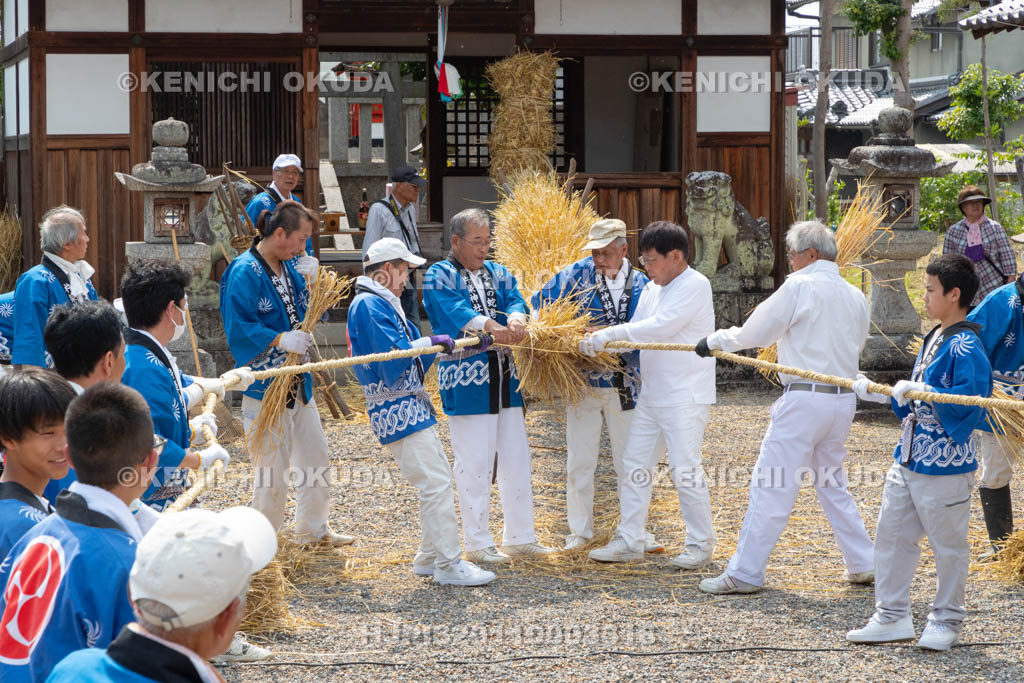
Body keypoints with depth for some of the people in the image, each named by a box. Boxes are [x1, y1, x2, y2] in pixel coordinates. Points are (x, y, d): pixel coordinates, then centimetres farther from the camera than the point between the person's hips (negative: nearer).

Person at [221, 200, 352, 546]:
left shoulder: (288, 269, 8)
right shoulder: (245, 273, -18)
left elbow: (302, 314, 16)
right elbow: (239, 329, -23)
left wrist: (311, 284, -2)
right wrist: (281, 340, -31)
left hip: (298, 382, 9)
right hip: (265, 387, -9)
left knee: (315, 458, 17)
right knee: (273, 466, 0)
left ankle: (313, 528, 33)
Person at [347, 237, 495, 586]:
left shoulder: (383, 303, 19)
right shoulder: (369, 304, -14)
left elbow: (411, 349, 21)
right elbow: (393, 353, -22)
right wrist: (430, 343, -10)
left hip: (411, 405, 11)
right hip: (396, 411, -11)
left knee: (438, 479, 14)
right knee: (435, 483, -11)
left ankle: (429, 557, 22)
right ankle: (448, 563, -8)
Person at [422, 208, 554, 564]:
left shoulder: (498, 274, 15)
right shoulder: (439, 276, -3)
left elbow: (515, 300, -3)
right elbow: (453, 310, -21)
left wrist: (516, 319, -28)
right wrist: (490, 327, -37)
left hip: (505, 377, 6)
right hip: (466, 381, -6)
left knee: (516, 459, 10)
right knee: (475, 462, -4)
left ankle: (520, 537, 20)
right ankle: (477, 543, 5)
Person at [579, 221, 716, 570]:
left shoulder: (695, 286, -13)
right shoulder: (651, 289, 14)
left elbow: (662, 326, -23)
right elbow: (638, 330, 13)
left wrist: (610, 334, -23)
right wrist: (598, 342, -5)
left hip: (686, 395, -9)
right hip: (651, 394, 9)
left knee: (685, 468, -7)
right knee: (634, 465, 8)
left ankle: (700, 543, 6)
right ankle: (629, 540, 15)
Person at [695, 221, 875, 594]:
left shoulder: (799, 287, -8)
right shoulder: (855, 297, 11)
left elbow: (756, 331, -3)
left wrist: (715, 340, 13)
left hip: (804, 398, -7)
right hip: (844, 398, 7)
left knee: (771, 486, -4)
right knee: (833, 485, 20)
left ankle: (745, 573, -3)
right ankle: (863, 565, 20)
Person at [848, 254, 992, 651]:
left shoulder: (966, 347, -17)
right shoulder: (934, 339, 12)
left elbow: (969, 401, -30)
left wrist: (919, 391, -32)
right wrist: (879, 394, 18)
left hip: (945, 466, -9)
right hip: (908, 458, 9)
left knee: (948, 545, 6)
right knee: (891, 536, 12)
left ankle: (946, 621, 20)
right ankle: (892, 617, 20)